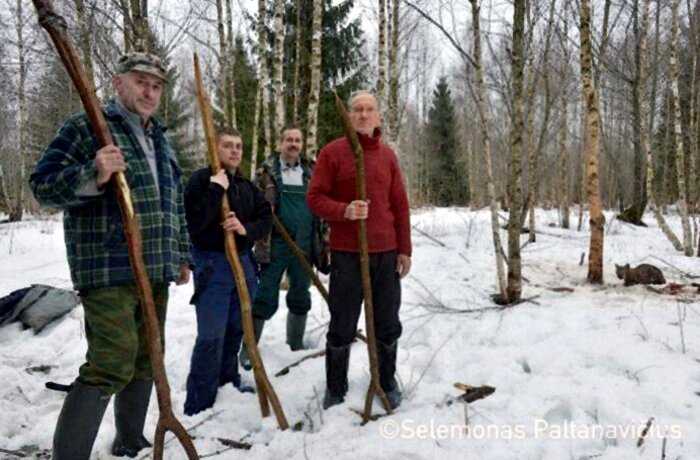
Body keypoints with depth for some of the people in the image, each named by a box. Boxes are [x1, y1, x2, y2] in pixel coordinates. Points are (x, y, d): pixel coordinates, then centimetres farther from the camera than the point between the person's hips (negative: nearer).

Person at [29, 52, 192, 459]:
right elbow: (43, 185, -8)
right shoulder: (86, 128, -2)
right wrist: (93, 176, -26)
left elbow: (176, 205, 24)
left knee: (146, 359, 14)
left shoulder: (161, 141, 20)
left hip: (157, 271, 8)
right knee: (112, 364, -14)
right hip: (109, 272, -8)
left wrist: (182, 256, 22)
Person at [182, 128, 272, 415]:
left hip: (243, 261, 7)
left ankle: (228, 384, 34)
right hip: (212, 264, -7)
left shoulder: (247, 186, 13)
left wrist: (246, 228, -13)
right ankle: (198, 407, 1)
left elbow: (266, 218, 5)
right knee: (211, 336, -9)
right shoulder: (201, 180, -8)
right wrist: (216, 190, -22)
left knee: (235, 330, 16)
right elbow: (195, 223, -20)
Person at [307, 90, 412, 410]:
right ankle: (335, 389, 23)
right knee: (342, 325, 6)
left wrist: (404, 249, 8)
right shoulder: (332, 152, -1)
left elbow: (400, 204, 11)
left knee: (388, 324, 12)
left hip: (387, 253, 3)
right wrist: (345, 210, -22)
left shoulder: (387, 155, 9)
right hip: (346, 253, -3)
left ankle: (387, 383, 31)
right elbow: (315, 198, -3)